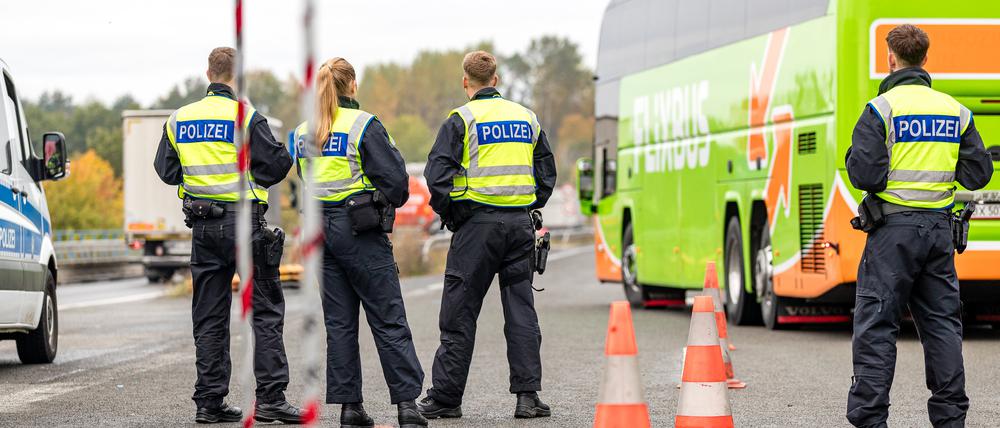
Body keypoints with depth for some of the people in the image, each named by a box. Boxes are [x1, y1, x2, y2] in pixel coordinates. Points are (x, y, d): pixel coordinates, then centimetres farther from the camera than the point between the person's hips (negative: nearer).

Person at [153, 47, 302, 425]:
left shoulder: (179, 119, 7)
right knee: (265, 310, 2)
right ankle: (270, 396, -4)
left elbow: (166, 171, 14)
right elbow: (275, 165, -9)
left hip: (203, 225, 5)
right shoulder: (246, 117, -10)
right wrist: (287, 154, 13)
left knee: (209, 316, 9)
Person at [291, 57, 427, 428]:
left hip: (320, 228, 5)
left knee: (339, 322, 9)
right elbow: (394, 176, -11)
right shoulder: (363, 125, -10)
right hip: (360, 230, -5)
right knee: (388, 320, -2)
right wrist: (392, 201, 9)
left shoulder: (303, 132, 8)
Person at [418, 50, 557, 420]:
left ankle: (446, 397, 6)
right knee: (521, 312, 6)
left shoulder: (462, 119, -4)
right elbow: (547, 174, 15)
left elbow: (437, 173, -10)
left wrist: (448, 214, 3)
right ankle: (527, 395, 1)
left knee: (459, 313, 2)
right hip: (520, 223, 4)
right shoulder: (527, 117, 12)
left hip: (478, 223, -4)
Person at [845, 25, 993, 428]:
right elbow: (977, 173, 9)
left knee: (876, 323, -1)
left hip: (894, 227, -5)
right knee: (941, 320, 11)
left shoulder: (882, 108, -8)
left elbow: (864, 174, -15)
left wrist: (854, 155, 7)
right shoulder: (956, 111, 8)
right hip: (939, 227, 5)